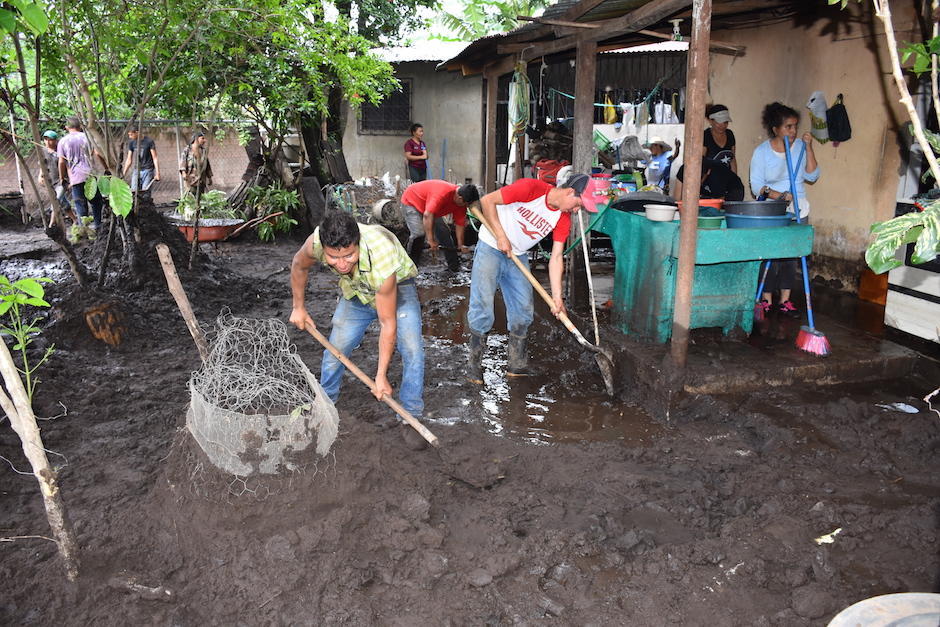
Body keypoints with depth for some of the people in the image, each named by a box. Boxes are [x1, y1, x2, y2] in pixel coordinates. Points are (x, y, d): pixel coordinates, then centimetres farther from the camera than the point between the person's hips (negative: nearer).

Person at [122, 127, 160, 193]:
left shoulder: (149, 141, -7)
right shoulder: (131, 143, 6)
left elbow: (155, 158, -7)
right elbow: (129, 160, 12)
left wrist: (157, 173, -15)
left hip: (147, 171, -4)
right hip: (136, 170, 4)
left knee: (145, 192, -9)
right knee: (133, 192, -5)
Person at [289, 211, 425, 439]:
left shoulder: (382, 261, -44)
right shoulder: (316, 243, -34)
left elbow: (388, 323, -33)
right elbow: (299, 266, -5)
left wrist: (381, 375, -28)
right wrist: (298, 307, 2)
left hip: (397, 286, -4)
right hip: (355, 291, 4)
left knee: (412, 349, -21)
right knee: (335, 349, 5)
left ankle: (412, 416, -5)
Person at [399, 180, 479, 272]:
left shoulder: (461, 202, -15)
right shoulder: (442, 194, -41)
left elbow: (460, 224, -6)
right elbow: (427, 215, -45)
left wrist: (460, 245, -8)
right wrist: (431, 240, -44)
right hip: (411, 202, -8)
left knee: (444, 232, 5)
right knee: (419, 234, -24)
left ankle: (454, 266, 14)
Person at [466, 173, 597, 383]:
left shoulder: (563, 218, -6)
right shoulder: (531, 188, -23)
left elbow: (556, 257, -7)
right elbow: (487, 200, -19)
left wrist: (557, 297, -14)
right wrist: (501, 237, -19)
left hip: (518, 256, 6)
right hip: (490, 248, -6)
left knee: (523, 311, 2)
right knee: (482, 308, -9)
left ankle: (517, 365, 13)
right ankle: (474, 364, 2)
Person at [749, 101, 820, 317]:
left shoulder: (800, 147, 4)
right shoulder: (762, 152, -5)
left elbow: (812, 176, -3)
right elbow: (757, 186, -9)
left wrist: (808, 148, -9)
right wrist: (779, 196, -23)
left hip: (797, 210, 3)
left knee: (791, 255, 5)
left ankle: (785, 300, 13)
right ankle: (767, 300, 7)